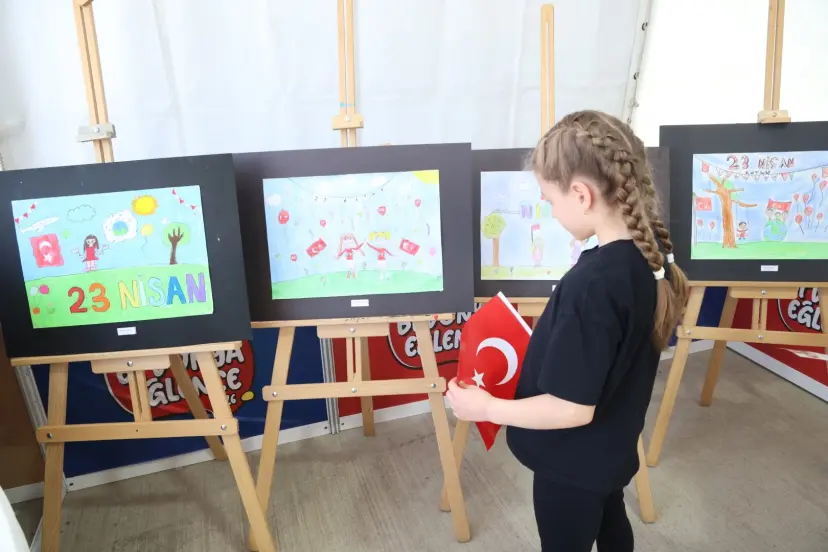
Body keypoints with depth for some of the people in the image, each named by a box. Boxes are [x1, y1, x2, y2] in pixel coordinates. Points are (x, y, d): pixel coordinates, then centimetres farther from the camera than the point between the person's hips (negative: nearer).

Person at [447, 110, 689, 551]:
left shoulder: (591, 285, -36)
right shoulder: (649, 251, -10)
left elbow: (573, 408, -30)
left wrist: (486, 408, -21)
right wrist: (549, 349, 9)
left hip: (573, 465, -7)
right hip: (613, 446, 7)